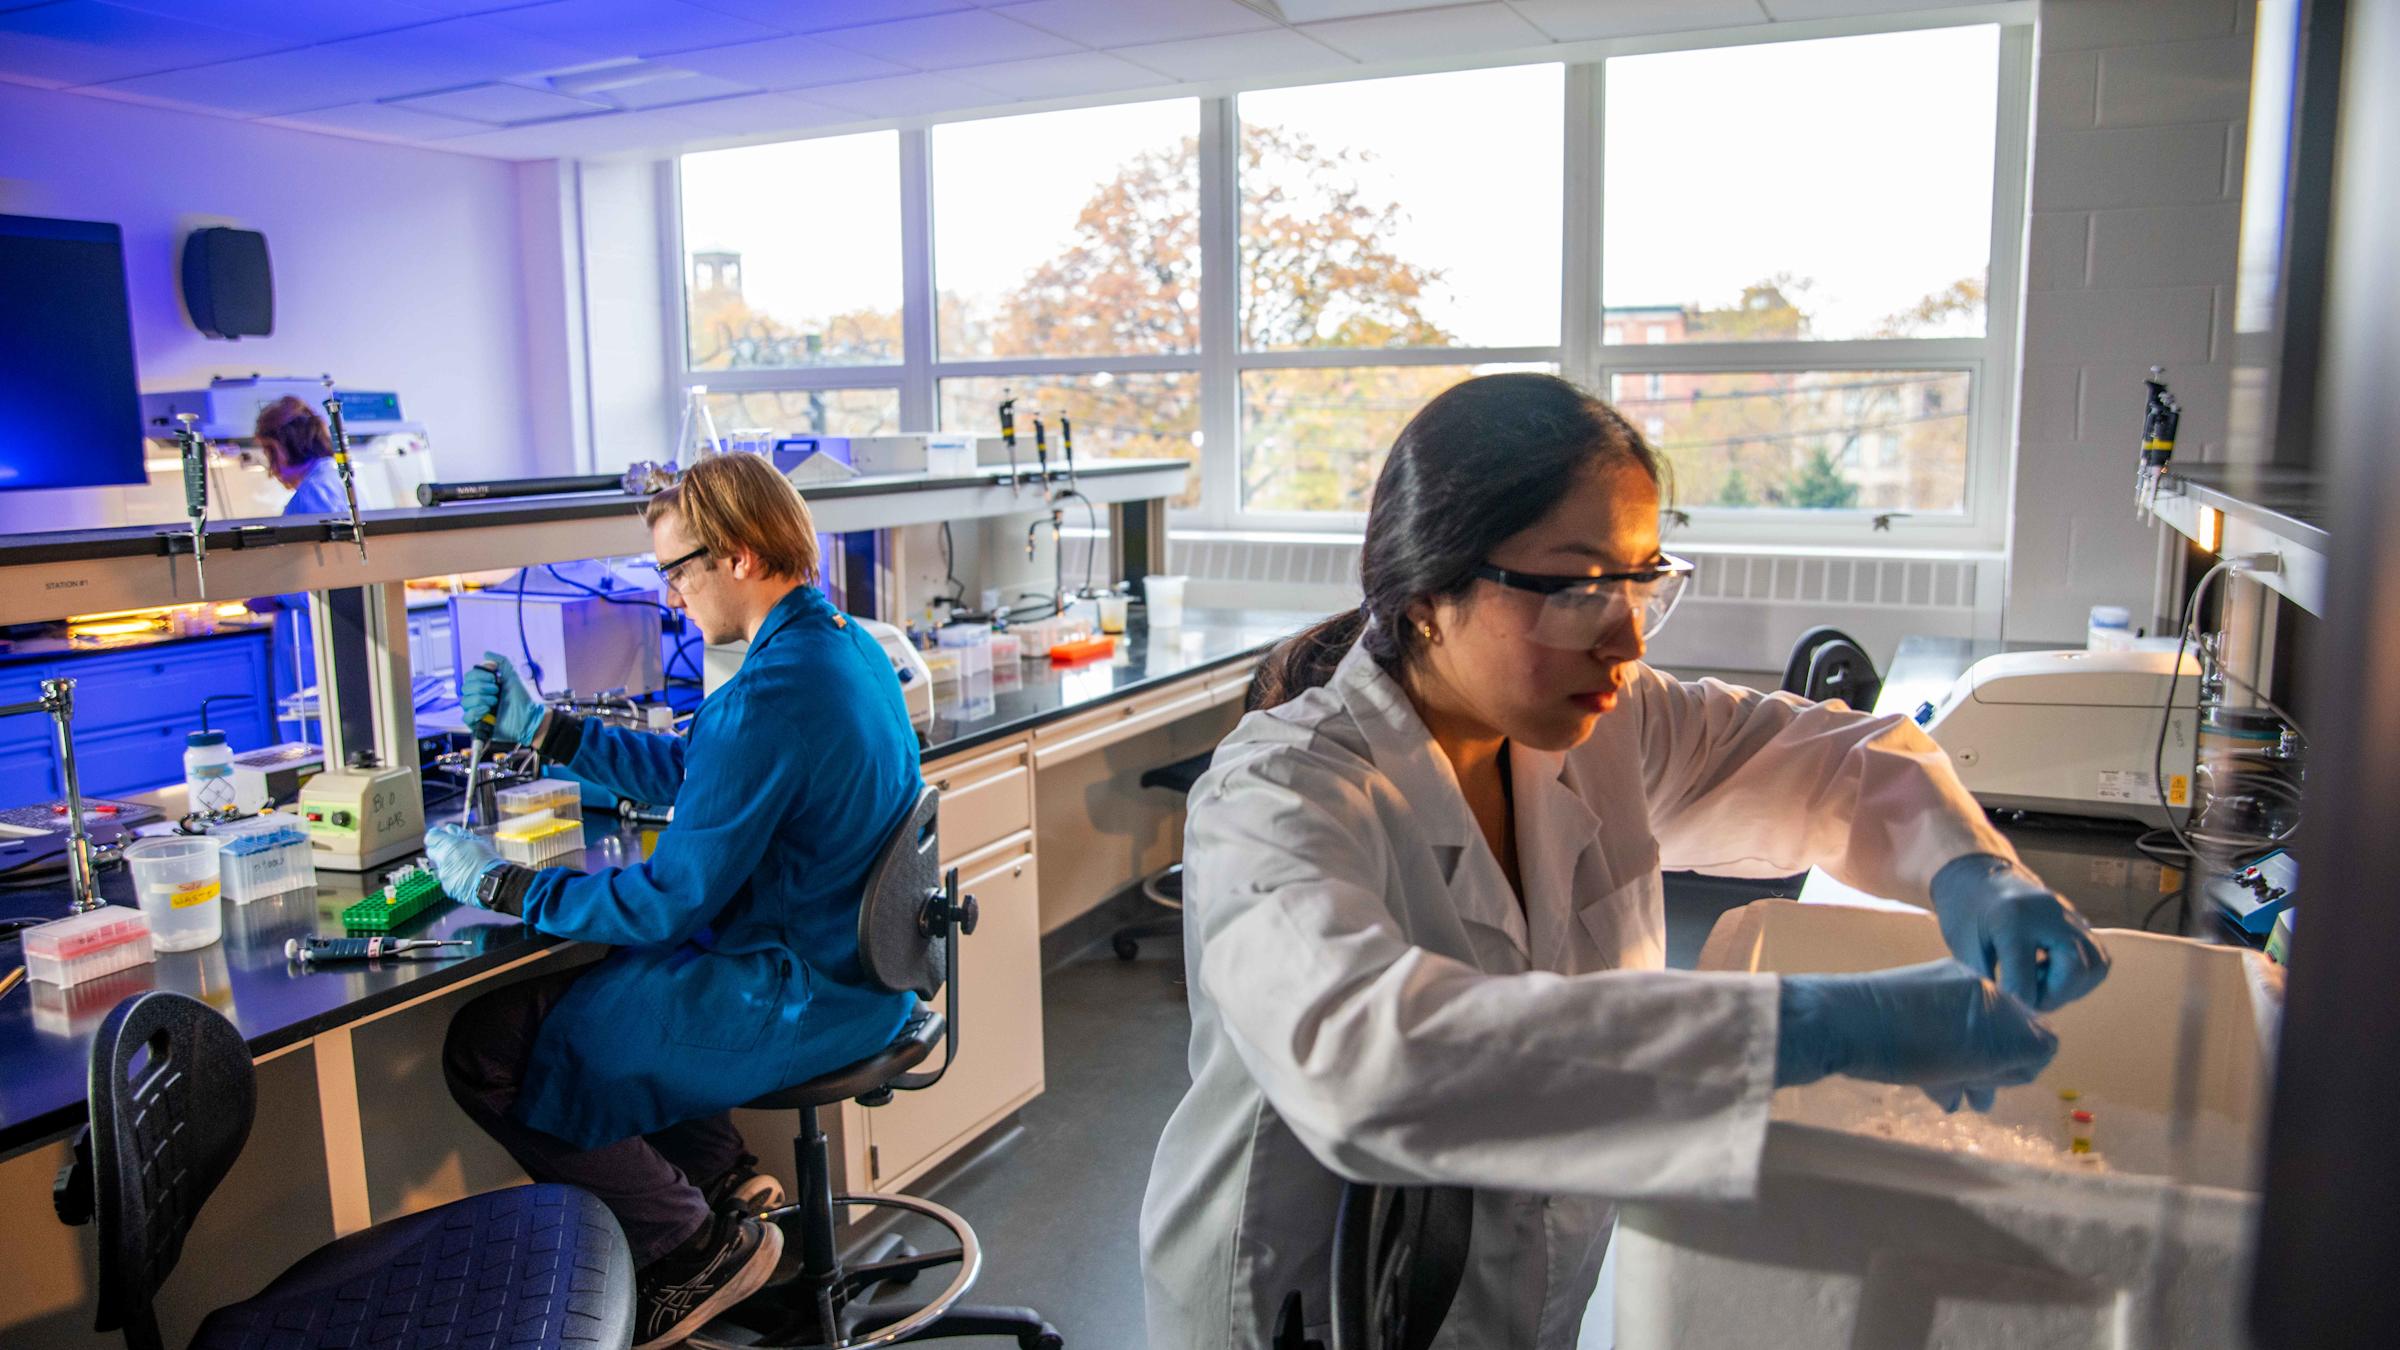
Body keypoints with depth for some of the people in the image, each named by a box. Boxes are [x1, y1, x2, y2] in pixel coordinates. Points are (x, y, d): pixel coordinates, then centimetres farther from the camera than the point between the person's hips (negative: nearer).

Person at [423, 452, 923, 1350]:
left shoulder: (771, 696, -26)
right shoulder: (843, 644, 6)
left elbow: (667, 903, -21)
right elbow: (691, 772, 17)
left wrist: (499, 886, -9)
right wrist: (543, 728, 16)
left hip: (796, 998, -10)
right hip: (853, 969, 10)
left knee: (489, 1048, -3)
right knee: (567, 983, 24)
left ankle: (695, 1248, 8)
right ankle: (719, 1177, 25)